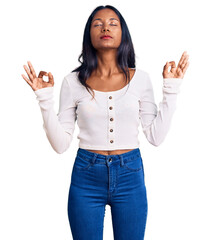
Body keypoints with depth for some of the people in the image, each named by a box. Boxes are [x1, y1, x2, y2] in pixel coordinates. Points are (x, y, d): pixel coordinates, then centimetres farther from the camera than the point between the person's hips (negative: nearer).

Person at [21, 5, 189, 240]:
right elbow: (60, 144, -4)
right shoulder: (73, 81, -3)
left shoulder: (140, 78, 0)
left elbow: (156, 136, -2)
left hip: (130, 176, 1)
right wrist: (45, 98, -11)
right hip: (86, 176, 0)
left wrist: (171, 88, -3)